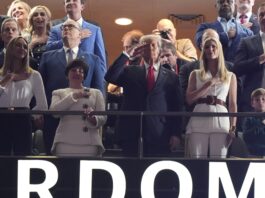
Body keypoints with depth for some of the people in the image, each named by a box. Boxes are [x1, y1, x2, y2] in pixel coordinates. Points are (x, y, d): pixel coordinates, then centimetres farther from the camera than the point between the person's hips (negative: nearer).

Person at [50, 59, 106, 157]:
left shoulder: (96, 93, 19)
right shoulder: (59, 93, 18)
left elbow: (103, 117, 9)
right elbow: (54, 111, -2)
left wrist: (94, 119, -14)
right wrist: (73, 96, -9)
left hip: (90, 143, 1)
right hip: (65, 143, 0)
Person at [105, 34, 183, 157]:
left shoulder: (171, 77, 11)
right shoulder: (130, 72, 14)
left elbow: (177, 108, 7)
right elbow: (109, 77, -5)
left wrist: (176, 134, -2)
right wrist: (127, 55, -5)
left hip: (159, 135, 0)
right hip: (132, 133, 1)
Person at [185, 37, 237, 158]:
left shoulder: (230, 76, 16)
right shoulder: (195, 74, 16)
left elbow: (233, 104, 12)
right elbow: (189, 99, 4)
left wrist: (233, 128, 1)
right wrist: (209, 84, -2)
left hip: (221, 121, 0)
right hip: (199, 121, 0)